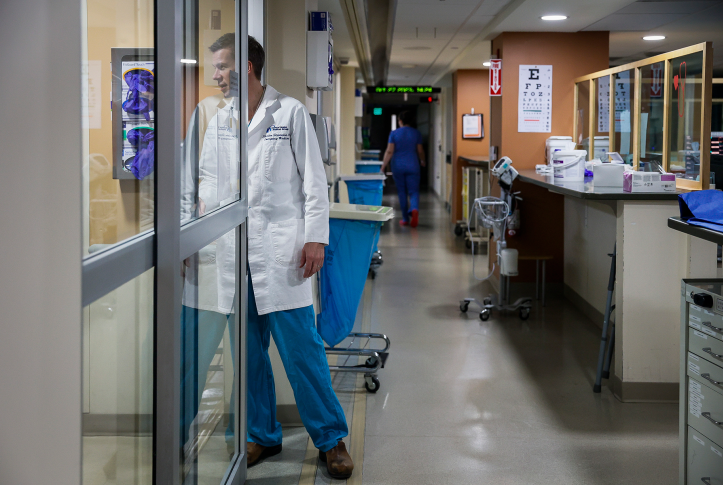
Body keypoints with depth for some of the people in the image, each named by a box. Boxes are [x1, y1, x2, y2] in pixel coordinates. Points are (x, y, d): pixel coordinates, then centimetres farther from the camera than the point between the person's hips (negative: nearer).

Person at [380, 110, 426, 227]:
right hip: (413, 167, 0)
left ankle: (405, 219, 12)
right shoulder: (416, 133, 2)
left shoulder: (394, 133, -3)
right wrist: (422, 161, 28)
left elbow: (389, 152, -8)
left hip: (398, 167, 0)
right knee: (413, 191, 1)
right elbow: (420, 151, 7)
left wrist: (383, 167, -4)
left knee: (402, 192, 9)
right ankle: (414, 209, -30)